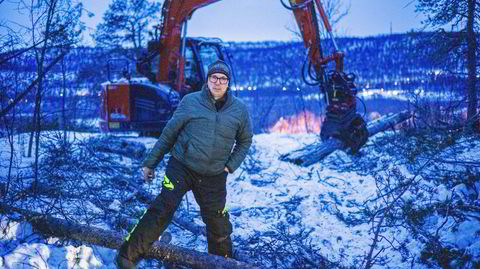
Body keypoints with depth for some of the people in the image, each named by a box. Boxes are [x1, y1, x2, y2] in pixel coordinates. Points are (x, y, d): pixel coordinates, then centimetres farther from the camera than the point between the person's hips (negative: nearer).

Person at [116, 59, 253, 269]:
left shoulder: (239, 110, 1)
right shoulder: (190, 102, -5)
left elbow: (245, 141, 15)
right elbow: (169, 133, 2)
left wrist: (231, 165, 2)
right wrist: (151, 163, 4)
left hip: (214, 177, 2)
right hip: (181, 167, -2)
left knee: (218, 223, 10)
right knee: (162, 210, -16)